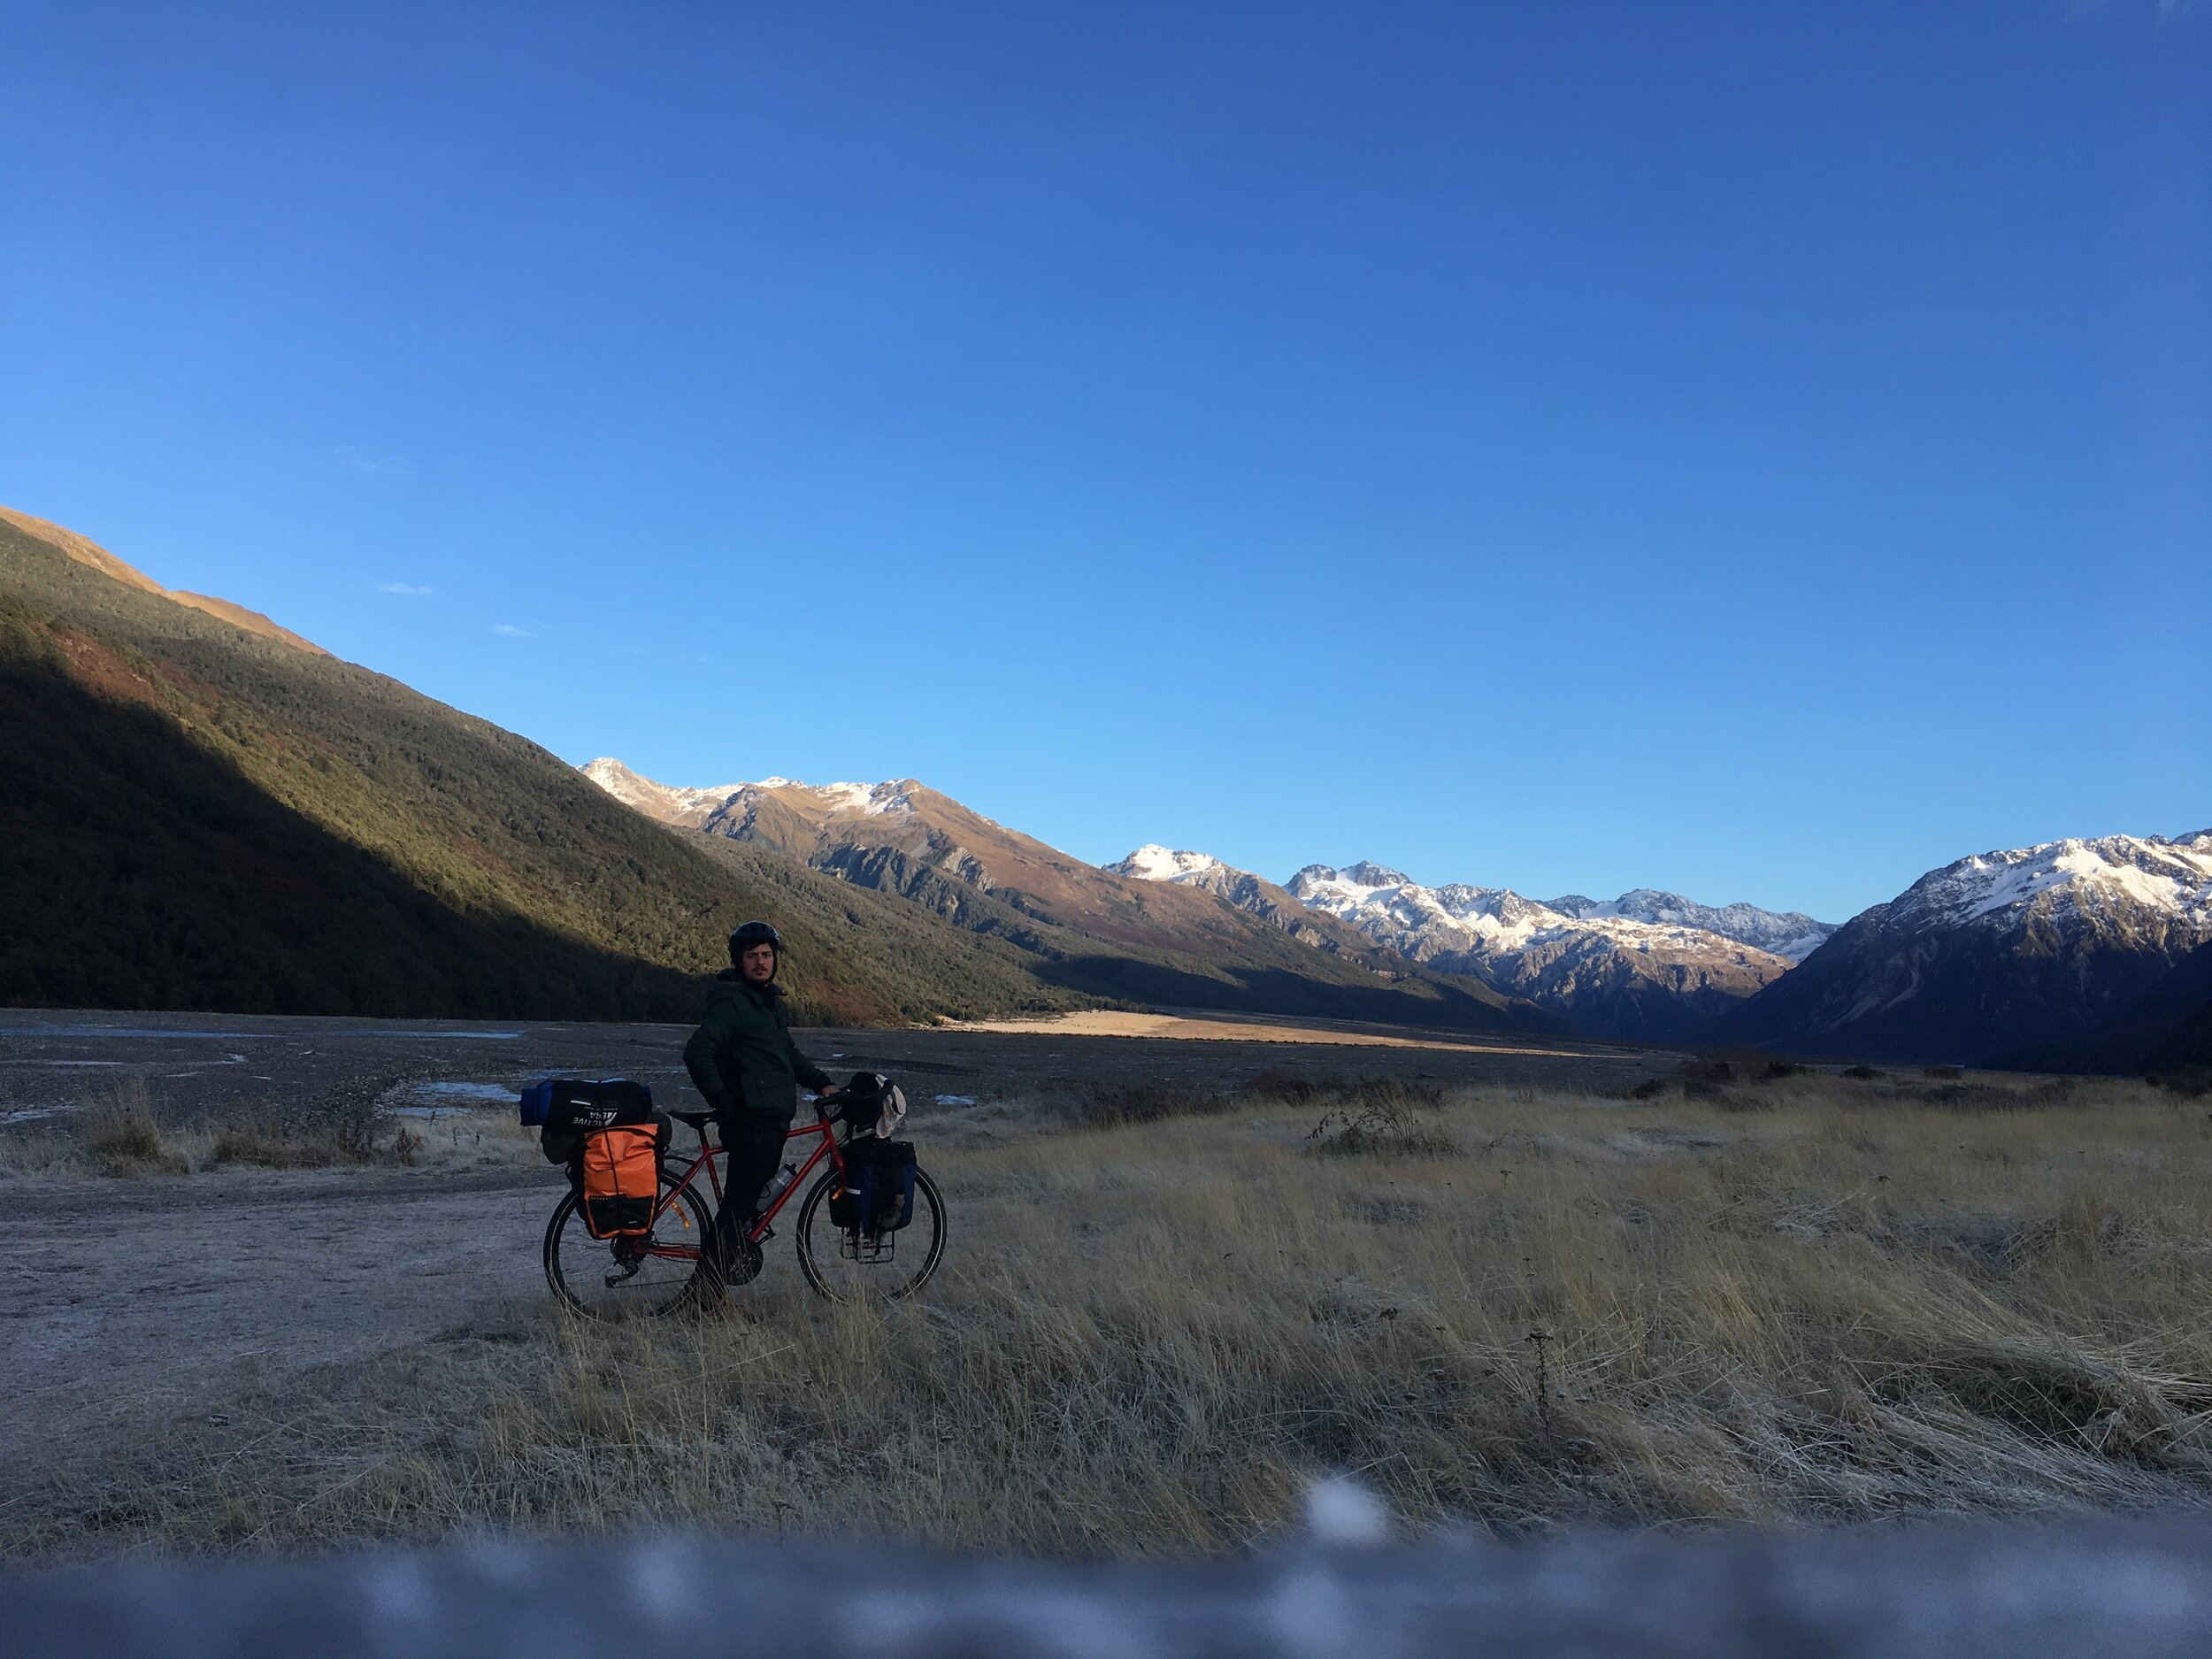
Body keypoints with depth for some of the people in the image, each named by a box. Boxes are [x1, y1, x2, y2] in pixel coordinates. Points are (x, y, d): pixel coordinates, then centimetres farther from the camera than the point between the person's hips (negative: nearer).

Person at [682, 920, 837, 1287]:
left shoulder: (769, 999, 18)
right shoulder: (731, 1000, -13)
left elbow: (788, 1053, 29)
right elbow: (697, 1053, -23)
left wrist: (821, 1082, 17)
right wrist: (724, 1104, -19)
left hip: (774, 1117, 10)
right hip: (751, 1119, -10)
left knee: (755, 1197, 15)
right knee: (740, 1202, -10)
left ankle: (733, 1265, 24)